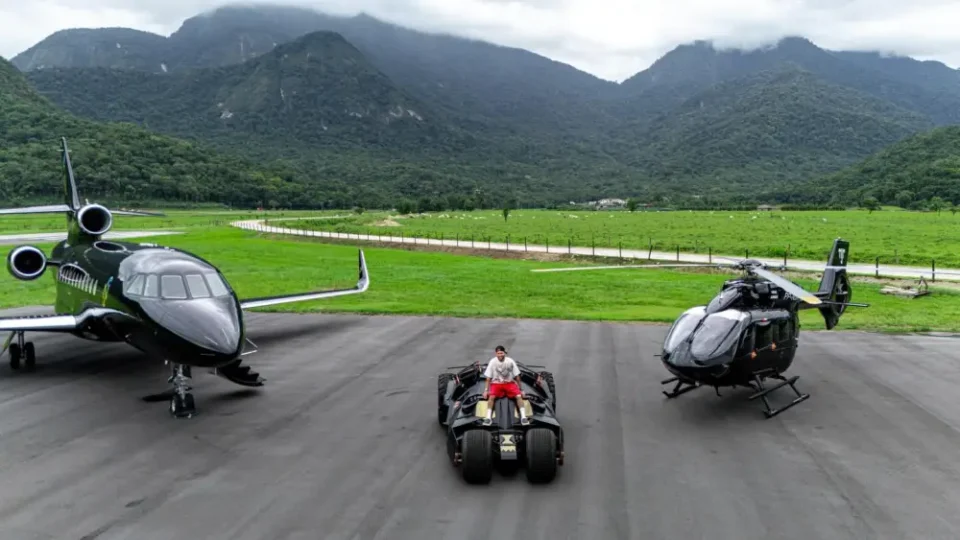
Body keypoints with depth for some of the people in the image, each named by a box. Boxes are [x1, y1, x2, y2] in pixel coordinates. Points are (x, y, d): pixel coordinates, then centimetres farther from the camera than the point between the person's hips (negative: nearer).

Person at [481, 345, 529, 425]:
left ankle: (523, 417, -21)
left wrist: (520, 389, 0)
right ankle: (488, 417, -29)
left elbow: (517, 376, -1)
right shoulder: (492, 362, -11)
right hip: (496, 383, -1)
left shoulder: (510, 361, -10)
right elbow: (488, 377, -3)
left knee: (519, 396, -23)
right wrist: (486, 390, -9)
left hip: (509, 383, 1)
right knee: (491, 397, -29)